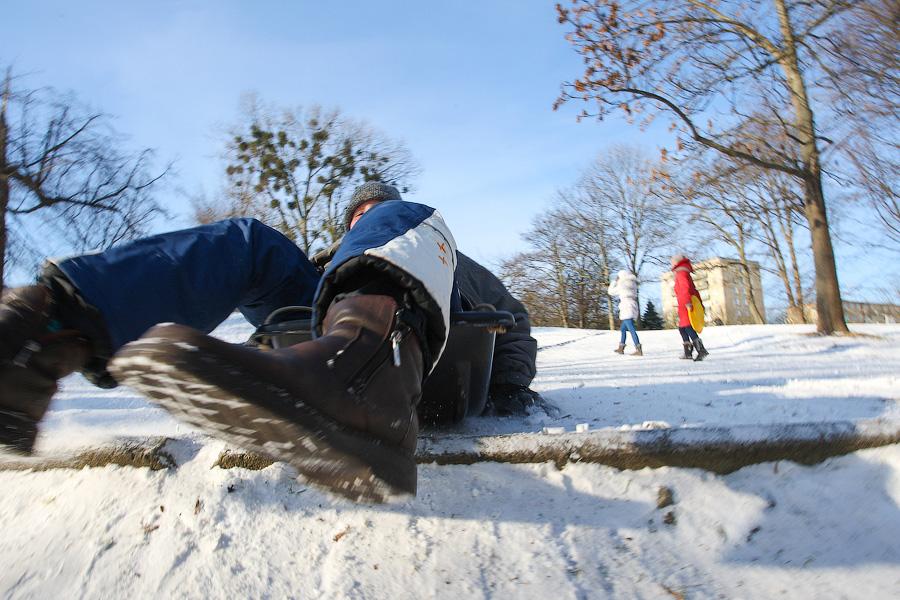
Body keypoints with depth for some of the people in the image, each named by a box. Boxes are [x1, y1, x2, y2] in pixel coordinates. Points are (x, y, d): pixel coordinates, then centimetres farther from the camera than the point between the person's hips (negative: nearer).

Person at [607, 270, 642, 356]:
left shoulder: (621, 285, -4)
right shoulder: (632, 284, 16)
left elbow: (611, 291, 6)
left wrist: (614, 282, 19)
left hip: (626, 309, -9)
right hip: (633, 308, 9)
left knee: (631, 329, -15)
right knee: (623, 329, 20)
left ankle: (639, 350, -23)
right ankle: (621, 348, 28)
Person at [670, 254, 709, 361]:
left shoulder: (681, 274, -7)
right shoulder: (687, 275, 22)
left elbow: (685, 288, -22)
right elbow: (694, 291, 24)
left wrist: (687, 302, -29)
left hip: (685, 307, -10)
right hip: (685, 307, 10)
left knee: (688, 328, -14)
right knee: (682, 328, 17)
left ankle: (701, 350, -21)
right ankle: (688, 352, 22)